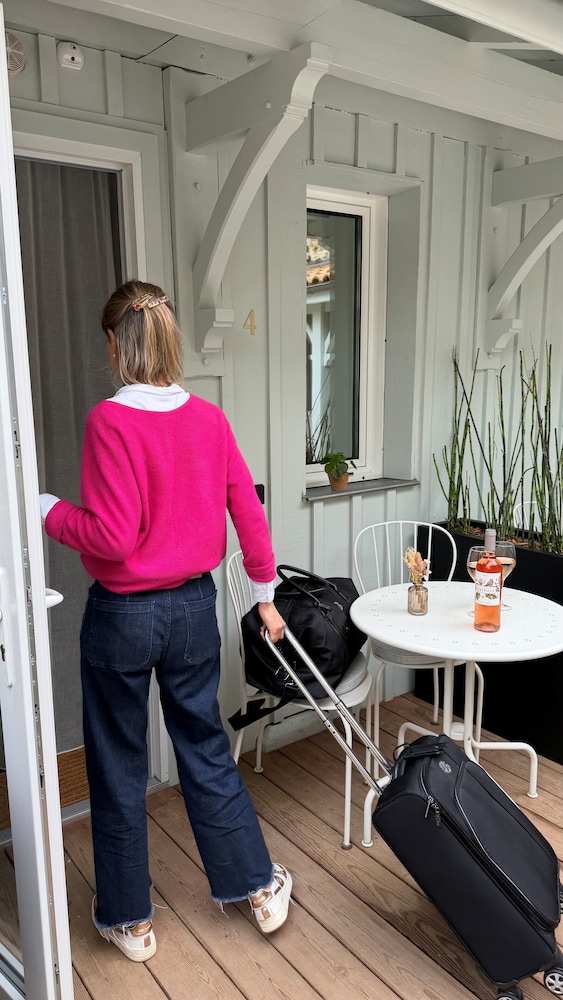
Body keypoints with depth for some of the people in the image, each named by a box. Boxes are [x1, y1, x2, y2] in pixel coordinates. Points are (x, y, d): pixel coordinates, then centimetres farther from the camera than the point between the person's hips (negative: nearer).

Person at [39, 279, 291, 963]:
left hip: (123, 615, -4)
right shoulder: (209, 418, -2)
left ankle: (127, 919, 34)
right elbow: (249, 512, 2)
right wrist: (264, 594, 13)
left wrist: (48, 511, -5)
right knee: (206, 750, 21)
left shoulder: (110, 420, -18)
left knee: (118, 769, 15)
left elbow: (111, 538, -22)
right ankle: (259, 887, 35)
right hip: (194, 606, 5)